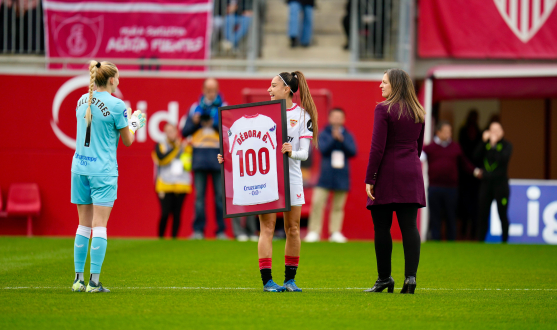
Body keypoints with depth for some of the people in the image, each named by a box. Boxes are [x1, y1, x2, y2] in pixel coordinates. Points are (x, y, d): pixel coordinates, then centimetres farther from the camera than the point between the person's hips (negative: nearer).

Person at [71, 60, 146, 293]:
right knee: (99, 226, -4)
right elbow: (127, 140, -2)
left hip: (79, 167, 5)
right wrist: (134, 123, 17)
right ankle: (94, 281, -7)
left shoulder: (82, 101, 7)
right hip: (103, 170, -5)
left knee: (84, 224, 11)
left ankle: (79, 278, 10)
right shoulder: (116, 105, -11)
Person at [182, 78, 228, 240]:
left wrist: (215, 124, -13)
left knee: (220, 195, -3)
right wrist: (194, 122, -5)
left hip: (218, 156, -1)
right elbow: (185, 132, 12)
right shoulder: (195, 108, 14)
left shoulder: (224, 108, 8)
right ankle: (198, 230, 1)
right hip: (199, 155, 1)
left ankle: (221, 230, 1)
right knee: (199, 195, -1)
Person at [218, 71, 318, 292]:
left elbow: (304, 153, -5)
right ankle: (267, 280, -5)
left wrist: (292, 152, -26)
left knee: (293, 228, 4)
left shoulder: (303, 115, 1)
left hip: (291, 176, 0)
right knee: (267, 227, -5)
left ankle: (290, 279, 15)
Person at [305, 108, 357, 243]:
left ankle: (335, 232, 6)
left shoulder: (347, 135, 11)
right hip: (326, 174, -2)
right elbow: (323, 149, -9)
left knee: (338, 206, 1)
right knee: (317, 202, -9)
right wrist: (334, 138, -17)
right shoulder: (324, 134, 5)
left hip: (341, 176, 2)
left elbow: (352, 151, -2)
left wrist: (341, 139, -12)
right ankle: (314, 232, -5)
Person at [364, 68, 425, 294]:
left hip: (387, 174, -6)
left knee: (382, 227, 2)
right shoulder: (418, 112, 12)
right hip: (411, 174, 6)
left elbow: (377, 147, -12)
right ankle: (410, 276, -8)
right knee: (409, 226, 1)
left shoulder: (384, 109, -9)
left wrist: (370, 178, -10)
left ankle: (385, 278, 5)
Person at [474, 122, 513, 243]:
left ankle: (505, 240, 8)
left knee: (502, 214, 0)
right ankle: (480, 240, 10)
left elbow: (503, 158, -16)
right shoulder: (486, 144, 11)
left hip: (500, 183, -3)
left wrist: (494, 144, -14)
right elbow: (477, 156, -1)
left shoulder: (506, 145, 1)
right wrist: (483, 142, -7)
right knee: (483, 214, 4)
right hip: (486, 182, 3)